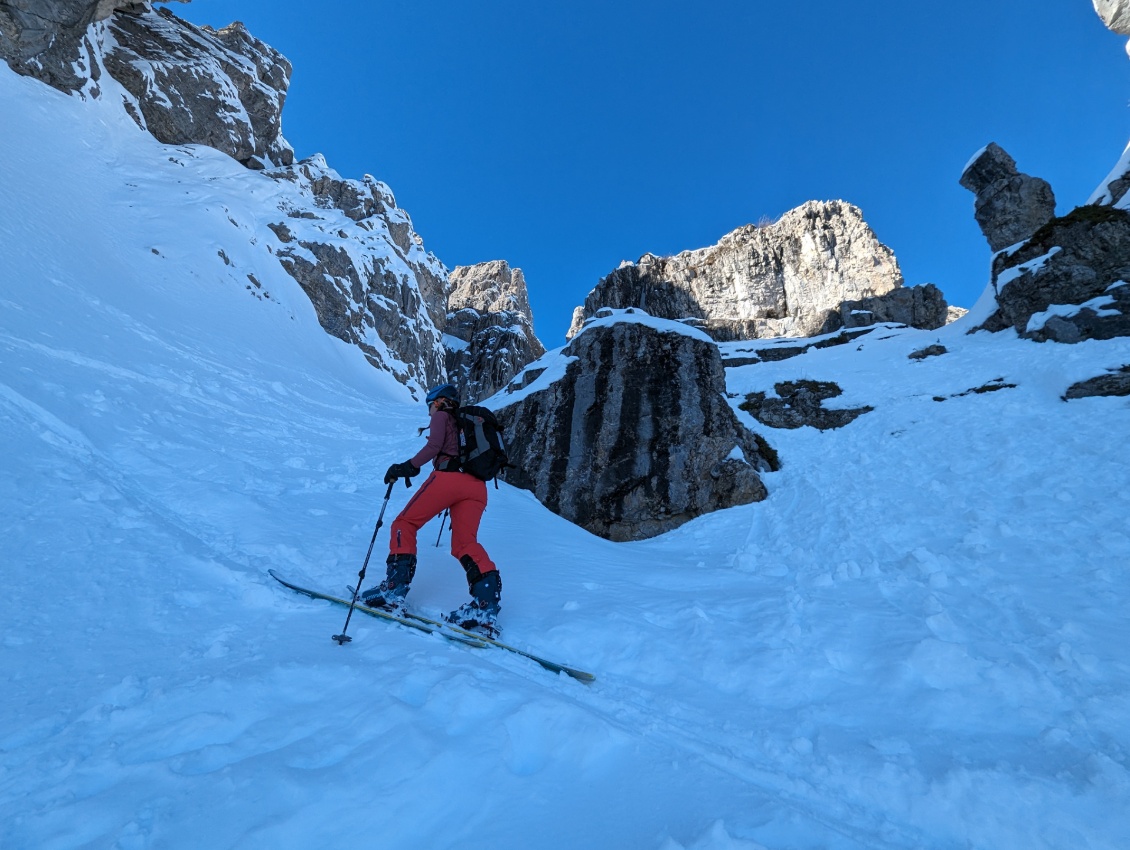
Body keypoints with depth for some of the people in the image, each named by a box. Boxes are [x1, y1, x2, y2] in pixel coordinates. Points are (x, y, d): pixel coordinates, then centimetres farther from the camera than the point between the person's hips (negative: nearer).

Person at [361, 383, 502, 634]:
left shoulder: (441, 416, 14)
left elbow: (434, 446, -6)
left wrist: (410, 466, -4)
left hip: (448, 477, -6)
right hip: (477, 486, 6)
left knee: (405, 523, 8)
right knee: (465, 544, 2)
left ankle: (394, 588, -2)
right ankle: (486, 604, -16)